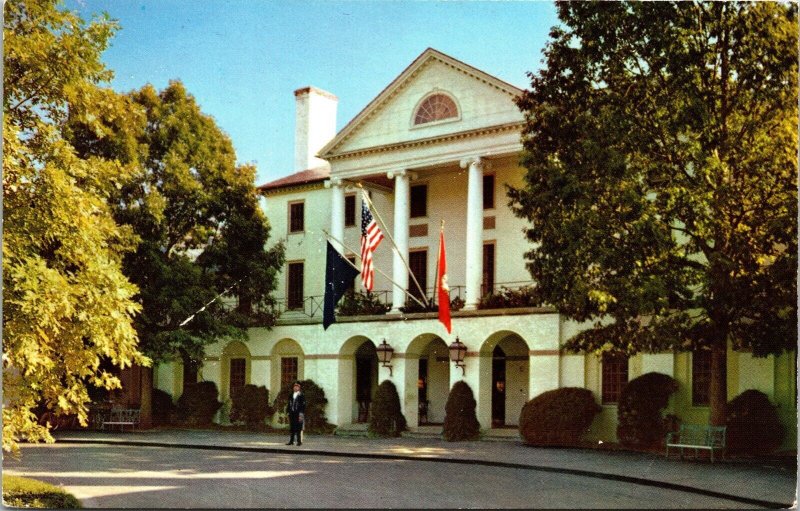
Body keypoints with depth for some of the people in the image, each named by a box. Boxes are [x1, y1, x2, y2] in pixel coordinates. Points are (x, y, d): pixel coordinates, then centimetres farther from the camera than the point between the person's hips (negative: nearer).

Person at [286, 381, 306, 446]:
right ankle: (291, 441, 12)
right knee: (292, 428, 8)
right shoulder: (291, 395, 13)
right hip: (292, 414, 5)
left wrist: (301, 415, -14)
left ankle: (299, 441, 0)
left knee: (299, 428, -4)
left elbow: (303, 406, -8)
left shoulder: (301, 396, -4)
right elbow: (289, 404, 17)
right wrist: (288, 412, 9)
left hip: (298, 414, -5)